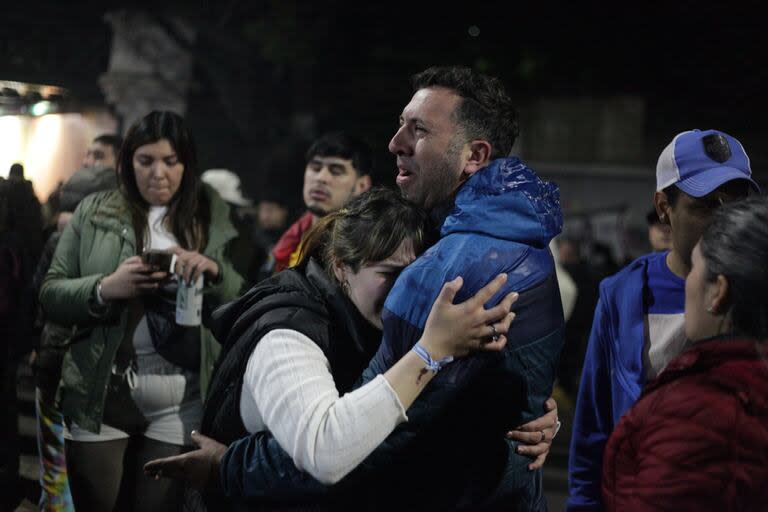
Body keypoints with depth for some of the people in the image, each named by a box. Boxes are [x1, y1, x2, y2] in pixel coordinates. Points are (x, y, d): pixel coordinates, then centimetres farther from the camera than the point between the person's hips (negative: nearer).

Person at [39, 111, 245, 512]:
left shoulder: (213, 218, 4)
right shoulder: (94, 212, 3)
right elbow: (51, 296, 1)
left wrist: (214, 272, -17)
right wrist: (105, 288, -18)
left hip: (180, 403, 0)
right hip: (99, 396, 0)